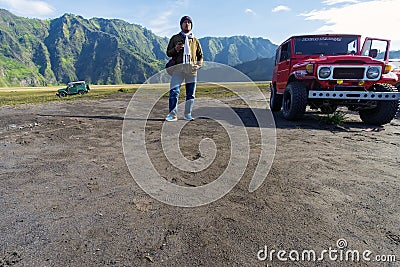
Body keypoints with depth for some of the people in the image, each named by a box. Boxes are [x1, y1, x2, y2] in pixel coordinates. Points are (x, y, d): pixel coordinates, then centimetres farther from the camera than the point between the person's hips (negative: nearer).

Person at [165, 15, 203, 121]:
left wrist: (199, 65, 3)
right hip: (178, 68, -2)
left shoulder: (195, 40, 20)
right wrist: (175, 49, -10)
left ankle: (188, 114, 13)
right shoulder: (175, 38, 16)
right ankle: (173, 114, -8)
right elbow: (168, 53, 12)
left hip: (191, 69, 2)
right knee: (174, 91, -13)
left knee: (191, 93, 2)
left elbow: (200, 55, 23)